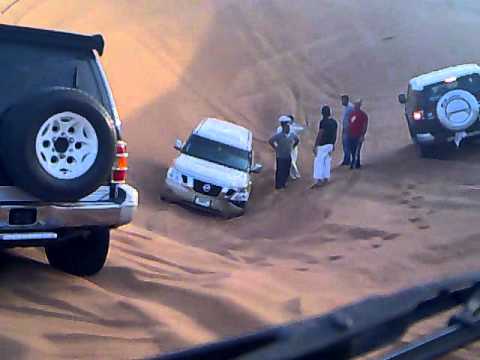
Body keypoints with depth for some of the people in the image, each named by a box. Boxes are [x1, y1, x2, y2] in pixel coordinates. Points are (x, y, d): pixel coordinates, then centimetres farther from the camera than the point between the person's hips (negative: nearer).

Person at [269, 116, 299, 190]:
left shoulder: (292, 135, -1)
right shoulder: (278, 136, -17)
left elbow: (297, 140, 18)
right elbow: (270, 141, -14)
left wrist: (292, 147, 11)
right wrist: (276, 148, -9)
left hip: (288, 156, 5)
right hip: (280, 156, -5)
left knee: (287, 170, 11)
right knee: (280, 171, 0)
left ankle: (284, 183, 28)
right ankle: (278, 185, 10)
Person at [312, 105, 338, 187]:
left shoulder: (323, 122, -17)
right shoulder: (334, 122, 6)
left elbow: (319, 135, -18)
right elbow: (335, 135, 12)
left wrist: (315, 146, -15)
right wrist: (333, 144, 23)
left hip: (322, 145, -7)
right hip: (330, 144, 8)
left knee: (318, 162, -4)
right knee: (327, 161, 15)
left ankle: (318, 180, -8)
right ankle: (326, 178, 21)